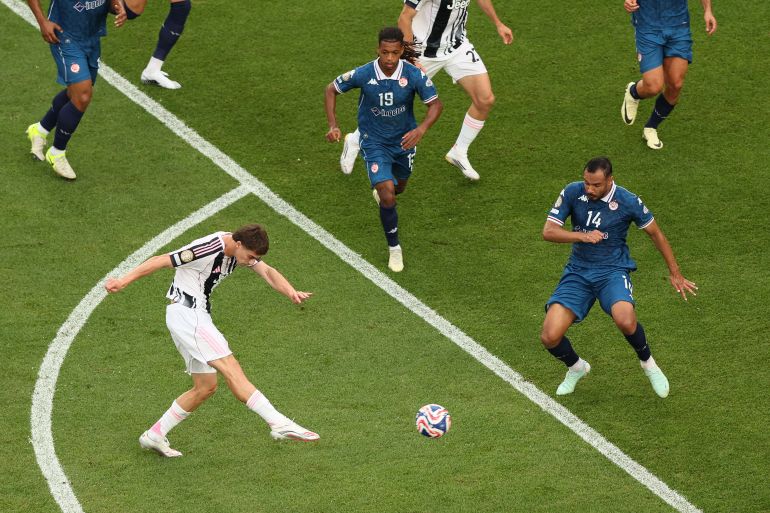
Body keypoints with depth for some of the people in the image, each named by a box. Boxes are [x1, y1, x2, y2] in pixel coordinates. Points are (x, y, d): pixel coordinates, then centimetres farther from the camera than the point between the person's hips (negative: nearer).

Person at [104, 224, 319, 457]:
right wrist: (123, 282, -16)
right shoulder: (209, 249, -21)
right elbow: (161, 261, -18)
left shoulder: (241, 248, 5)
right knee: (231, 368, -18)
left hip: (198, 316, 10)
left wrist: (291, 292, -24)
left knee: (206, 387, 10)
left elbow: (267, 272, -4)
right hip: (185, 313, -10)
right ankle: (279, 424, -28)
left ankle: (155, 435, 16)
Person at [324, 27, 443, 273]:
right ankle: (394, 248, 4)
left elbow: (435, 104, -13)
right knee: (388, 197, -17)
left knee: (398, 188, 26)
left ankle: (380, 190, 65)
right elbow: (331, 89, -7)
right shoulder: (362, 75, -24)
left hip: (404, 140, 3)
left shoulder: (414, 75, -23)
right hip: (375, 143, -3)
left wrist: (420, 130, -32)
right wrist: (333, 125, -18)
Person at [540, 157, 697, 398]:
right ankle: (576, 367, 21)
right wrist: (582, 236, -25)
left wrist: (674, 273, 11)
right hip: (578, 272, 3)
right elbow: (548, 231, -8)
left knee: (625, 321, -35)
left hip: (613, 271, -3)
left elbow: (655, 233, 5)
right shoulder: (572, 193, -6)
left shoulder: (628, 202, -11)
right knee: (550, 337, -14)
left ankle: (647, 362, -1)